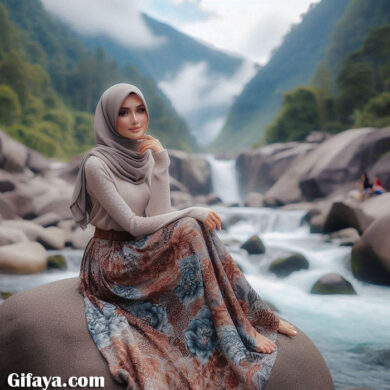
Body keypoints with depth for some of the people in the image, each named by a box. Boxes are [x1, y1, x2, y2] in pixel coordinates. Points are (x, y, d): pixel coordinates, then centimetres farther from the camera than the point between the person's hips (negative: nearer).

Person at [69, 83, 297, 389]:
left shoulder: (146, 155, 4)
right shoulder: (96, 164, -16)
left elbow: (160, 215, -8)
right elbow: (134, 225, -18)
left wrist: (160, 164, -15)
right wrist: (193, 213, -19)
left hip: (142, 253, 7)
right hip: (112, 260, -7)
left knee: (197, 231, -19)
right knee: (190, 229, -26)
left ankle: (256, 316, -10)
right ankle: (246, 326, -19)